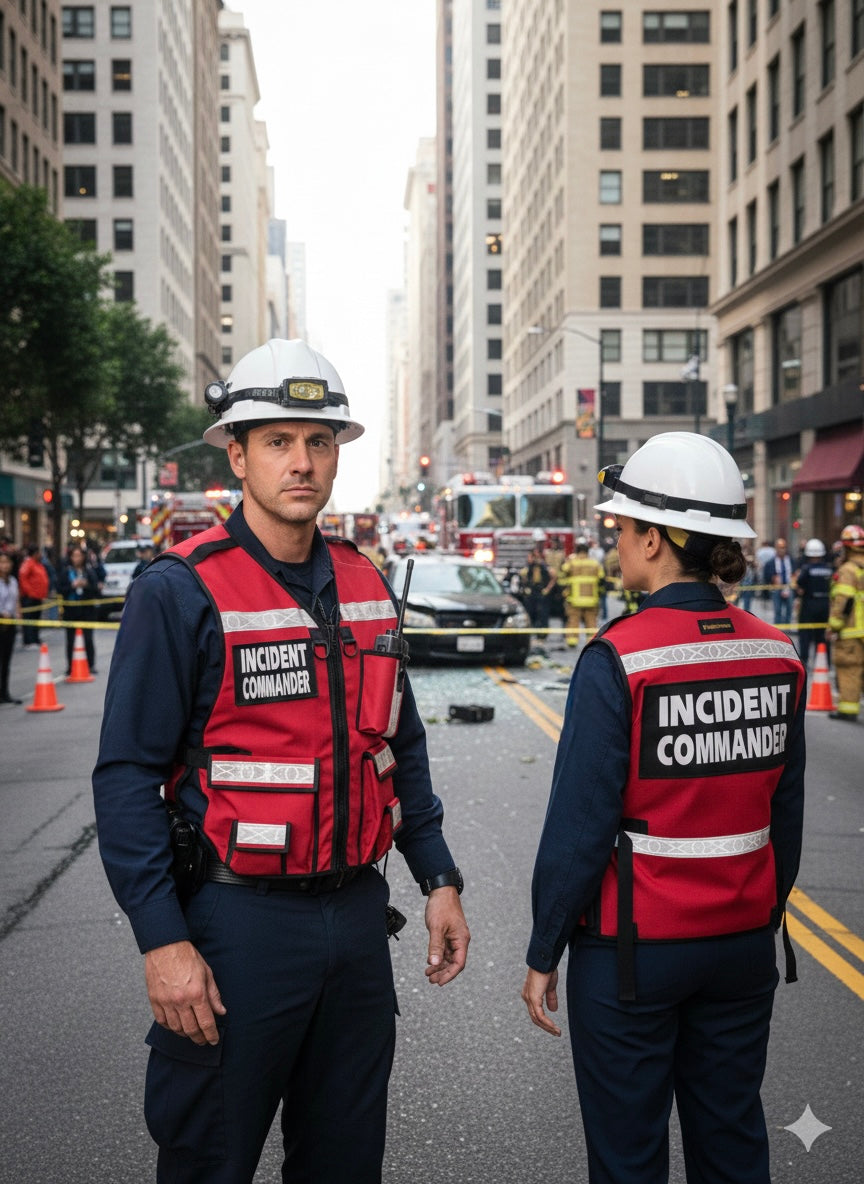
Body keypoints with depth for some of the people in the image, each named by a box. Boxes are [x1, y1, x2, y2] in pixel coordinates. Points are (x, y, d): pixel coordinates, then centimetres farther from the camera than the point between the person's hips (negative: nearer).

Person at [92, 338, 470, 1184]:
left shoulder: (365, 585, 8)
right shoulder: (181, 590, -12)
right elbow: (127, 778, -13)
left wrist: (438, 878, 13)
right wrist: (162, 940, -18)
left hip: (356, 912, 6)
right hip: (240, 916, -6)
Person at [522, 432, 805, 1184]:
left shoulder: (618, 660, -18)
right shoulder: (778, 656, -2)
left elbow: (581, 826, -16)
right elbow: (786, 817, 6)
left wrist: (544, 954, -6)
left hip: (633, 949, -5)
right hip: (743, 946, 5)